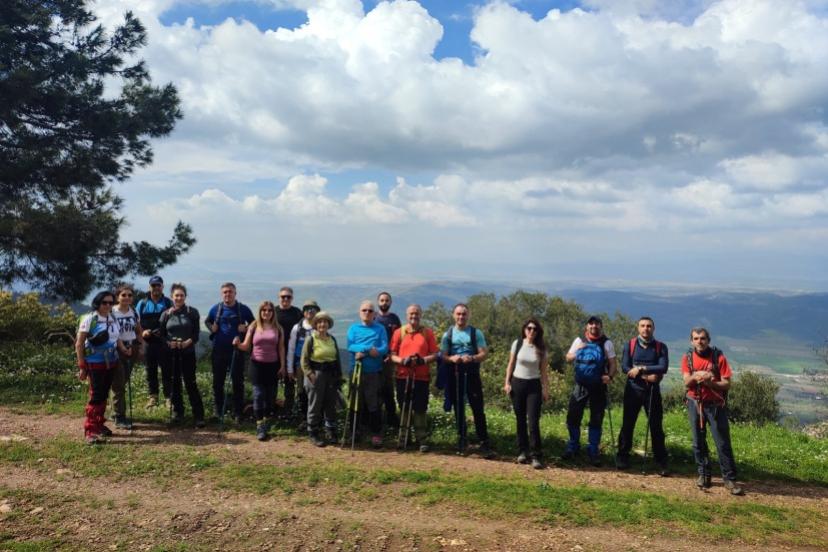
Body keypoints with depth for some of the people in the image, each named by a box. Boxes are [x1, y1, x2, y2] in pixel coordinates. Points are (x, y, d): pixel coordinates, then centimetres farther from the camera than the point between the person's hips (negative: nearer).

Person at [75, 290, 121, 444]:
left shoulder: (113, 319, 6)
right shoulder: (89, 319, -12)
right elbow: (79, 344, -10)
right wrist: (82, 366, -13)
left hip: (111, 363, 6)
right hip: (95, 364, -6)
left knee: (104, 395, 14)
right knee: (96, 396, -7)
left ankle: (99, 424, 27)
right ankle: (90, 431, -2)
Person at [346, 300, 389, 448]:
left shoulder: (380, 329, 4)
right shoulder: (353, 328, 7)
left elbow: (384, 349, -9)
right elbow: (350, 346, -9)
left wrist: (363, 352, -18)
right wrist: (369, 349, -19)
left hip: (374, 372, -1)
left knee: (374, 404, 0)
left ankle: (376, 434, 9)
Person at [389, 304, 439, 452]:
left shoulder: (428, 332, 5)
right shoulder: (398, 332, 6)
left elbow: (435, 354, 2)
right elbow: (392, 355, 4)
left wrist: (423, 360, -16)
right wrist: (402, 360, -15)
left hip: (422, 377, -1)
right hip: (403, 376, 1)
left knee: (421, 409, 1)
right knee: (403, 409, 9)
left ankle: (422, 440, 9)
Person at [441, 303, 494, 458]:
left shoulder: (476, 333, 1)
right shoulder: (448, 335, 6)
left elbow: (484, 353, -4)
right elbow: (443, 356, 3)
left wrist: (471, 358, -23)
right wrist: (452, 359, -19)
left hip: (472, 374, -2)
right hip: (455, 375, 2)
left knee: (478, 409, -4)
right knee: (459, 409, 10)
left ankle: (484, 442, -1)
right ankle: (462, 439, 22)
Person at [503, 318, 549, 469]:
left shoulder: (541, 348, -2)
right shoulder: (517, 344, -3)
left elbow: (544, 370, 3)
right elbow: (511, 364, 4)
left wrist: (546, 389, -1)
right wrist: (507, 382, -1)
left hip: (534, 385, -1)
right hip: (517, 383, 1)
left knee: (533, 421, -8)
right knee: (520, 420, 8)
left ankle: (536, 456, -3)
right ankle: (523, 451, 19)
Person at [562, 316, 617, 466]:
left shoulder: (606, 343, -2)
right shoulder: (579, 341, 4)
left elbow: (613, 363, -4)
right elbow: (568, 358, 11)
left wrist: (610, 376, -23)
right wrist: (577, 352, -9)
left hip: (598, 387, -1)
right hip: (580, 385, 2)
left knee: (596, 420, 6)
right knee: (573, 417, 3)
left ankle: (593, 452, 18)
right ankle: (572, 447, 21)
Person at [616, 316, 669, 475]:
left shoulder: (660, 347, 2)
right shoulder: (630, 345, 2)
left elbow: (663, 368, -12)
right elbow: (624, 367, -6)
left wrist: (641, 369, -19)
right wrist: (646, 376, -15)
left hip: (652, 390, 0)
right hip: (633, 389, 0)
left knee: (656, 426, 3)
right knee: (627, 424, 5)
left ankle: (661, 462, 11)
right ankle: (622, 457, 16)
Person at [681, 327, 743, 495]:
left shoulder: (718, 357, -8)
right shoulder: (687, 358, -1)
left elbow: (726, 384, -8)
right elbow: (686, 382, -9)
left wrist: (709, 382, -25)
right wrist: (696, 376, -29)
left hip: (716, 405, -2)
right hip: (695, 404, 2)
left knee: (723, 443, -2)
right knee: (698, 442, 8)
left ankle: (729, 479, 5)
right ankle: (703, 475, 20)